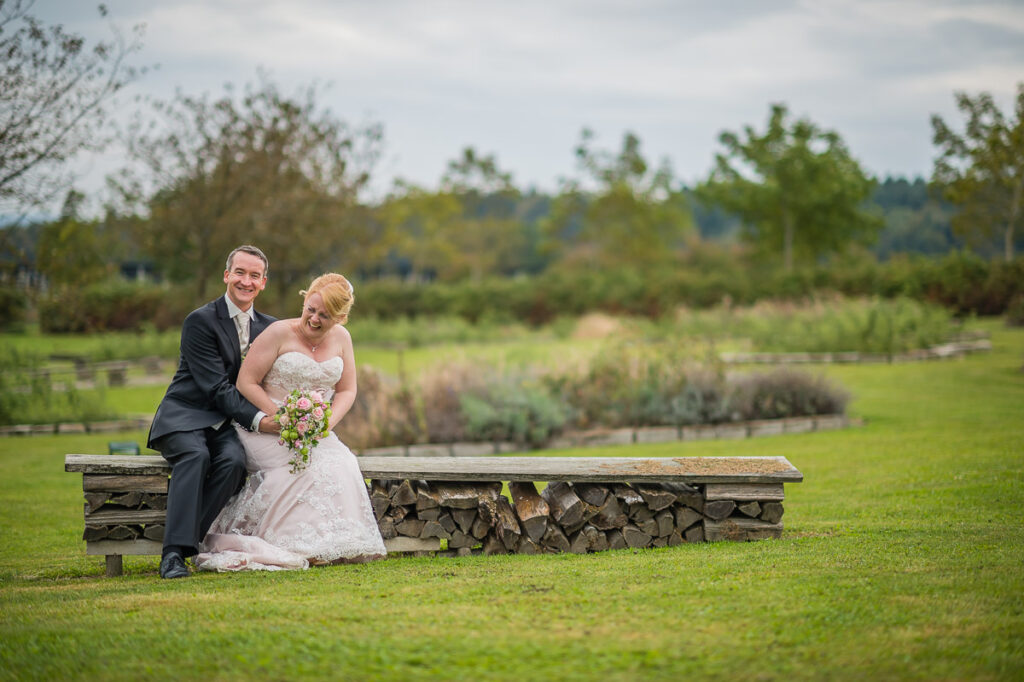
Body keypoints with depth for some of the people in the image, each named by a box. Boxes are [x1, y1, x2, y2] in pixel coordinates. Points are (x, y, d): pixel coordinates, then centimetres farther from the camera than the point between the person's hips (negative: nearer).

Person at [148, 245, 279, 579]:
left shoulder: (268, 327, 11)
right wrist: (257, 419, -27)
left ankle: (187, 542, -28)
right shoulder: (201, 320, -9)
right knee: (196, 455, -36)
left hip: (227, 424, 4)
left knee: (234, 460, -30)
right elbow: (217, 387, -15)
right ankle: (174, 552, -40)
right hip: (184, 415, -4)